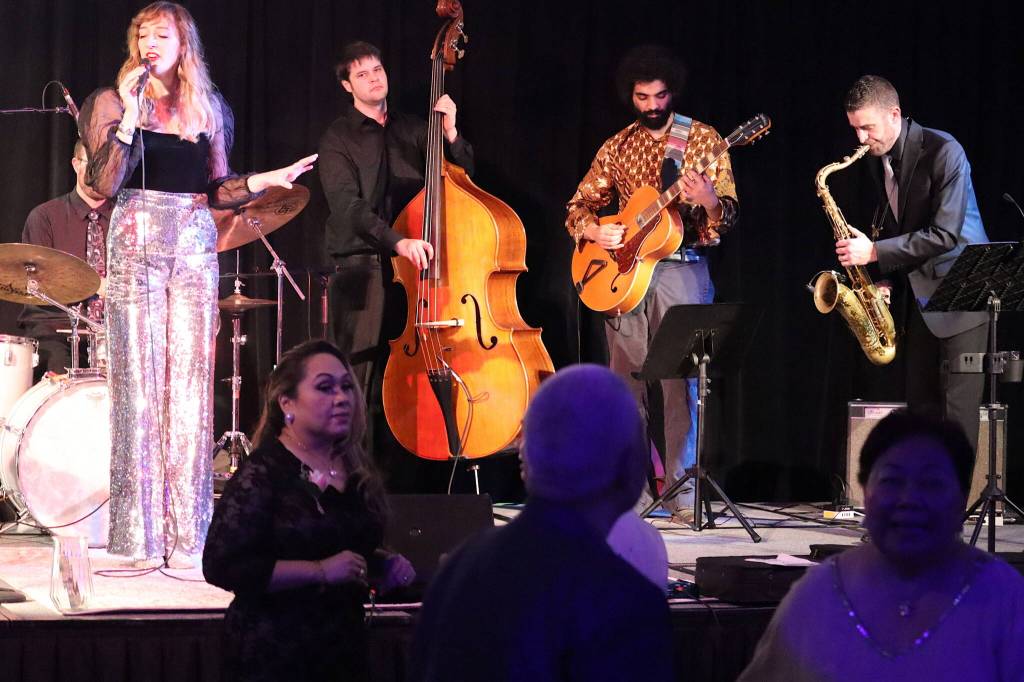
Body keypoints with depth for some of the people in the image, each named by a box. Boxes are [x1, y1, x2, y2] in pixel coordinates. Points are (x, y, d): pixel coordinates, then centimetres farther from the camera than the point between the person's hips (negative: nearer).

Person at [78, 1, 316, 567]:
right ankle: (138, 531, -2)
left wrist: (263, 181, 1)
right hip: (136, 242, -3)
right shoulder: (114, 103, 3)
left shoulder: (209, 110, 13)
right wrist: (129, 118, -15)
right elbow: (105, 185, -8)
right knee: (139, 379, -5)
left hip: (195, 245, 3)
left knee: (191, 380, 0)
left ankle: (188, 530, 3)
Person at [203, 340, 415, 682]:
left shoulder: (358, 471, 8)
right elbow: (222, 566, -21)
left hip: (345, 650, 7)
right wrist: (321, 571, -22)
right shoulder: (262, 473, -13)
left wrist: (385, 566, 2)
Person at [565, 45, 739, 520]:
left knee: (679, 381, -8)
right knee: (626, 379, 2)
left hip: (681, 271, -3)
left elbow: (728, 214, -2)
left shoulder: (702, 138, 4)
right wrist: (595, 231, -7)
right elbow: (579, 207, 15)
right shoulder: (617, 147, 13)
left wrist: (710, 202, -25)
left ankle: (682, 491, -6)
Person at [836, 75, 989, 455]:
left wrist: (875, 252, -24)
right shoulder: (879, 159, 7)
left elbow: (944, 234, -23)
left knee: (958, 409, -10)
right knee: (921, 405, 6)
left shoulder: (943, 152, -17)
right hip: (916, 293, 8)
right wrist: (885, 278, 0)